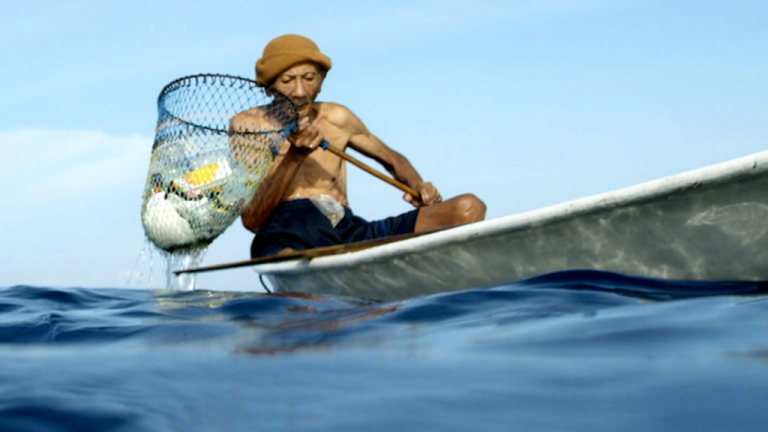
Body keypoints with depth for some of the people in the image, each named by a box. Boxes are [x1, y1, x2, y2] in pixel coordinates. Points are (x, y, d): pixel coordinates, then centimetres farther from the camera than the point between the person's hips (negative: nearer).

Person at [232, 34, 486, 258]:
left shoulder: (336, 118, 20)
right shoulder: (247, 126, 9)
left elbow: (393, 160, 35)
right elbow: (251, 220, -1)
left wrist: (417, 187, 11)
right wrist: (294, 157, -11)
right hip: (286, 236, -5)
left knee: (468, 208, -12)